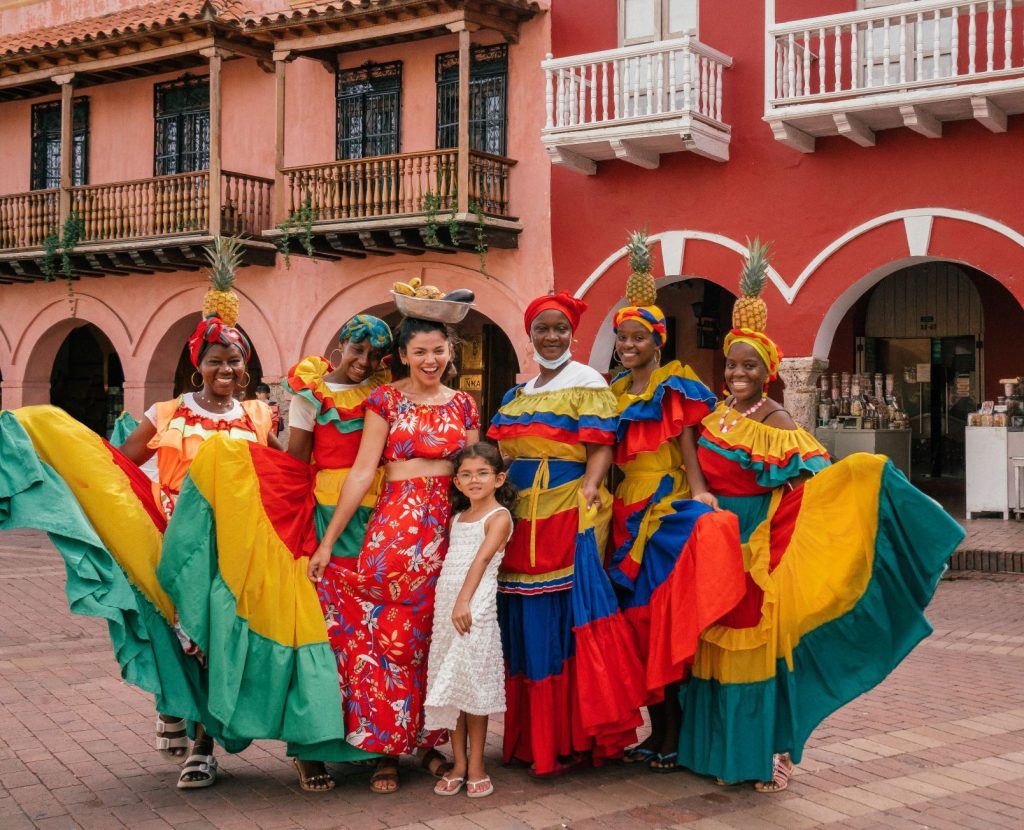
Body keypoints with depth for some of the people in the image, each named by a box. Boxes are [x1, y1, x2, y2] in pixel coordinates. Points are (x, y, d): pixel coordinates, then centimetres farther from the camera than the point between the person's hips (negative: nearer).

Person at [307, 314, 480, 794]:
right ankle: (387, 748, 9)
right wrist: (327, 541, -8)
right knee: (391, 638, -2)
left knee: (435, 639, 7)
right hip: (395, 527, -3)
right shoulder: (386, 399, 0)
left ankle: (428, 742, 20)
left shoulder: (463, 406, 10)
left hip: (449, 530, 3)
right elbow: (362, 472, -4)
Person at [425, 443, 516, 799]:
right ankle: (458, 764, 14)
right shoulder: (457, 519, 19)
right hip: (445, 606, 7)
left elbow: (482, 559, -14)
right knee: (450, 686, 7)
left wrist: (464, 601, -24)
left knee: (474, 686, -4)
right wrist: (450, 604, 8)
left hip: (476, 609, -7)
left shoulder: (499, 517, -2)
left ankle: (476, 766, 4)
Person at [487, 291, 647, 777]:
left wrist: (590, 487, -25)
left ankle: (571, 738, -4)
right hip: (522, 517, 7)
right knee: (526, 624, 7)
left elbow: (601, 446, -9)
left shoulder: (586, 383, 0)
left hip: (569, 513, -7)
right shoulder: (517, 394, 19)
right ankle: (535, 737, 16)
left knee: (564, 620, -11)